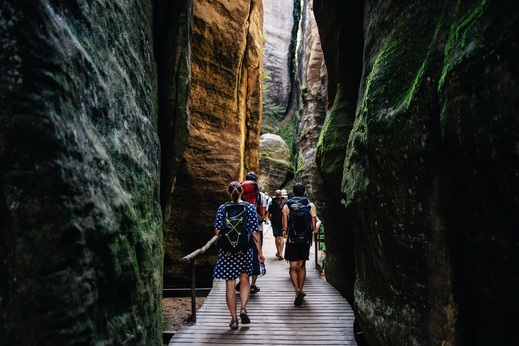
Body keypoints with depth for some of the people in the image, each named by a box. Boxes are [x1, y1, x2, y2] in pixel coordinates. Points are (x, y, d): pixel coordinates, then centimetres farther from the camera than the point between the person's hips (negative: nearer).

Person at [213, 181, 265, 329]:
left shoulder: (222, 208, -3)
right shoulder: (250, 208, -3)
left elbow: (217, 231, -4)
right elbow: (255, 232, -5)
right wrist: (259, 252, 1)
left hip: (227, 250, 0)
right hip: (245, 250, 1)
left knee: (230, 284, 7)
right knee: (244, 279, 20)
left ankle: (234, 319, 12)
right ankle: (243, 309, 3)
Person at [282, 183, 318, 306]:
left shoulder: (287, 205, -2)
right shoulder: (310, 205, -1)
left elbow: (285, 226, -6)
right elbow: (313, 226, -1)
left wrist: (285, 231, 12)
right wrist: (314, 229, 19)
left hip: (292, 239, -1)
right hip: (305, 239, 1)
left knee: (293, 267, 3)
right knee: (302, 266, 16)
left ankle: (297, 290, -17)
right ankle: (300, 291, 23)